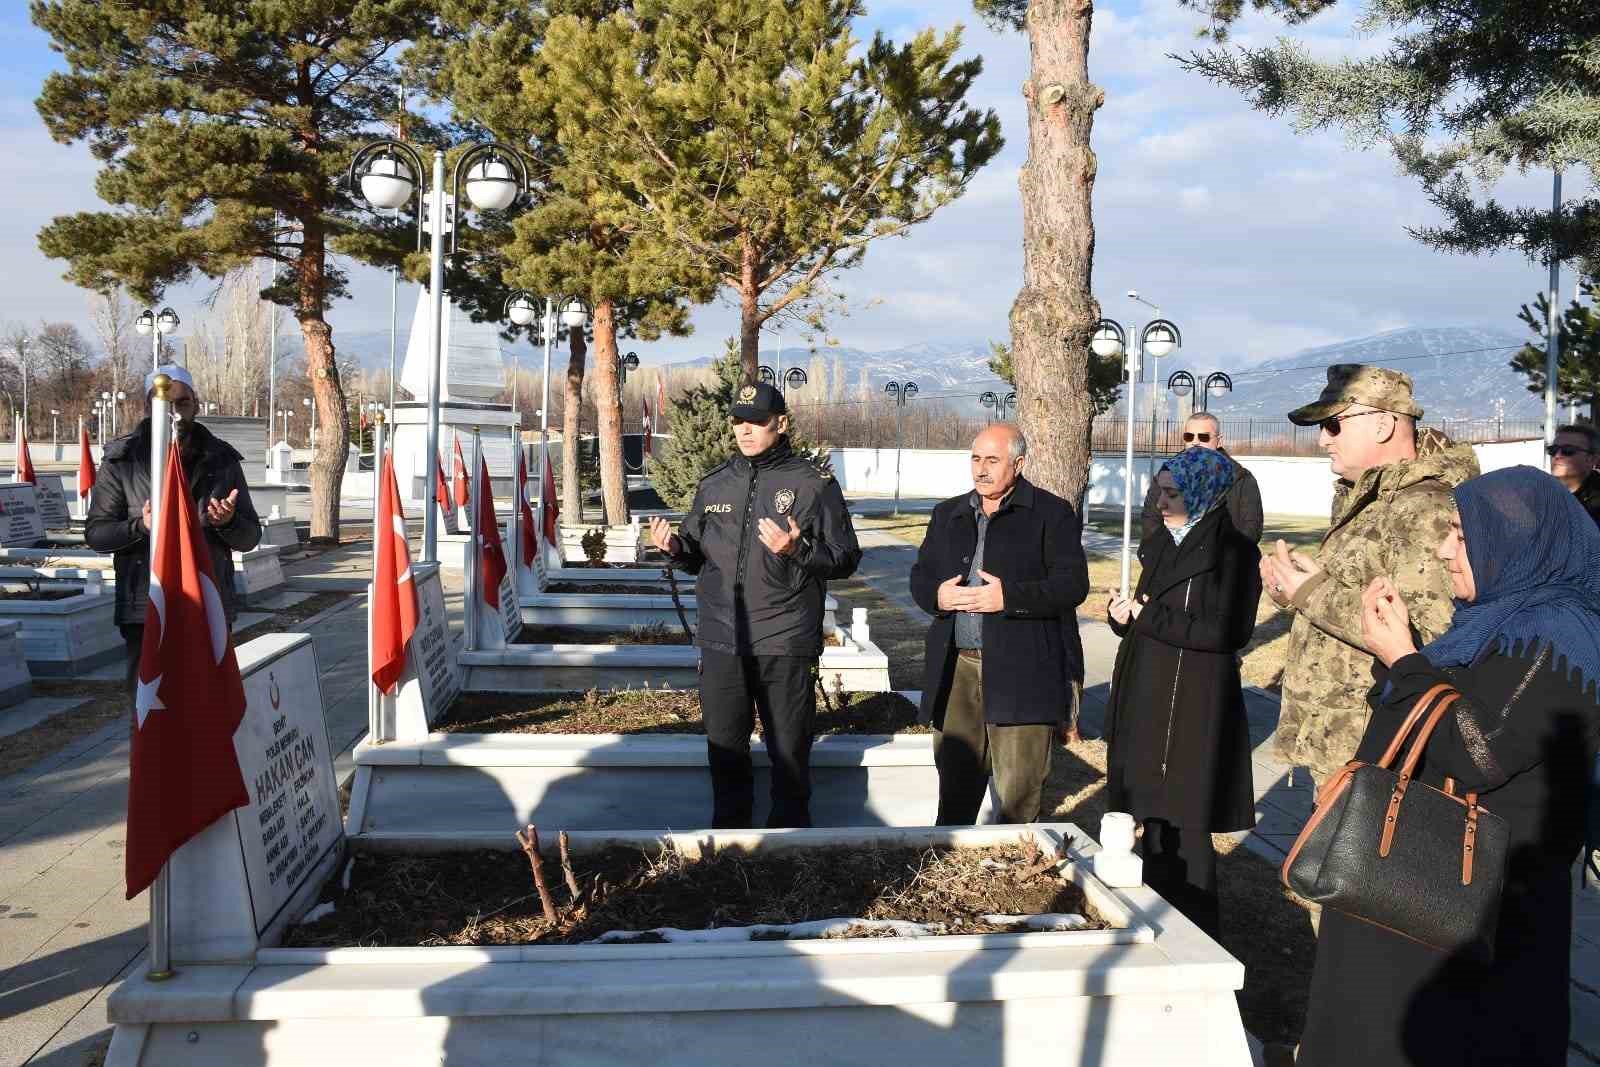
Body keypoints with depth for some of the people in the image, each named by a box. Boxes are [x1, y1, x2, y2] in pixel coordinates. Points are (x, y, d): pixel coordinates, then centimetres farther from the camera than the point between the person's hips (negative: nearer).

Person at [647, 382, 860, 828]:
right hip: (721, 641, 4)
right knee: (725, 745, 13)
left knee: (789, 750, 5)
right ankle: (728, 829, 29)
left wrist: (797, 549, -22)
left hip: (785, 645, -4)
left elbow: (846, 557, -5)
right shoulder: (714, 485, 12)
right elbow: (698, 554, 20)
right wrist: (675, 547, -2)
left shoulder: (814, 484, -2)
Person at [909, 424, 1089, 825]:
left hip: (1022, 669, -5)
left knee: (1019, 788, 1)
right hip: (956, 667, 5)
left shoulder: (1052, 513, -1)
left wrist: (1009, 597, -20)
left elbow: (1073, 583, -9)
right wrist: (937, 595, -6)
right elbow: (920, 575, 17)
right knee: (954, 780, 13)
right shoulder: (948, 514, 16)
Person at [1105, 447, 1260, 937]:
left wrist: (1152, 616, -16)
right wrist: (1125, 613, -1)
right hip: (1148, 700, 7)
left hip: (1195, 708, -7)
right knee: (1155, 822, 13)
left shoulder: (1232, 552, -10)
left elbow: (1229, 631, -19)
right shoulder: (1160, 545, 14)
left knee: (1185, 831, -2)